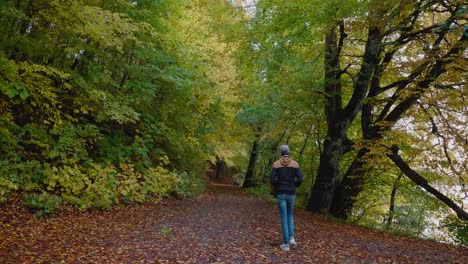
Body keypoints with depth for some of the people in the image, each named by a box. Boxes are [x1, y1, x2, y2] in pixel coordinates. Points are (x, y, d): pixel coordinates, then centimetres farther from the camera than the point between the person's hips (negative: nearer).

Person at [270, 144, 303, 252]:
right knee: (290, 215, 24)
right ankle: (291, 238, 10)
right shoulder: (295, 163, -1)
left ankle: (286, 244, 7)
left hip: (280, 193, -1)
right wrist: (294, 186, 12)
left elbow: (272, 179, -12)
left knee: (284, 218, 5)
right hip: (291, 194, 2)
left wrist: (276, 188, 8)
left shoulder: (276, 164, -3)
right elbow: (300, 179, -9)